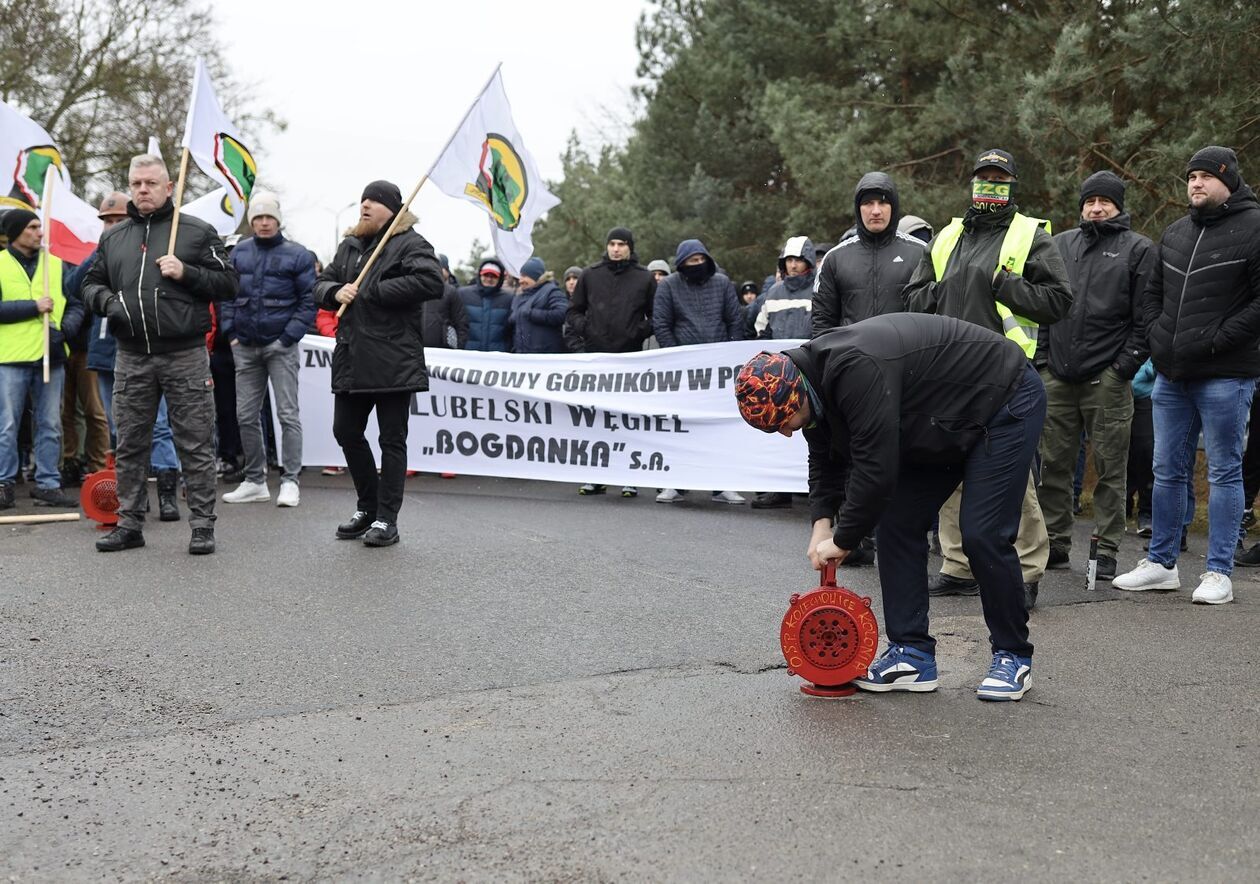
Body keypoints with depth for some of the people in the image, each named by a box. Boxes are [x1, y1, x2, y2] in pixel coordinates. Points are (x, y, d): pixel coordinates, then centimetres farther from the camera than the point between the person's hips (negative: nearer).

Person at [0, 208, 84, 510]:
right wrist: (34, 307, -14)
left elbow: (75, 305, 12)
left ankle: (48, 485, 13)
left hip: (51, 357, 3)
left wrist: (64, 329, -6)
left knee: (50, 426, 6)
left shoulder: (55, 264, 11)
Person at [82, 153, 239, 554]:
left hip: (185, 356, -4)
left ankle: (203, 526, 5)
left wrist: (186, 273, -14)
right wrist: (105, 300, -2)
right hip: (131, 358, 4)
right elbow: (91, 283, 20)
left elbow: (229, 282, 1)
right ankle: (129, 524, 19)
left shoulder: (197, 231, 2)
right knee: (129, 445, 9)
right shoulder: (113, 237, 14)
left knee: (195, 445, -1)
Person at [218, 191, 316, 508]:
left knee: (288, 414, -5)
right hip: (245, 348, 5)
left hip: (281, 346, -4)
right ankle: (255, 480, 16)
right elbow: (225, 294, 14)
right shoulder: (239, 253, 9)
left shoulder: (297, 254, -2)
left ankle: (290, 481, -1)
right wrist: (231, 333, 4)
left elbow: (308, 300, -4)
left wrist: (289, 337, -10)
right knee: (246, 416, 7)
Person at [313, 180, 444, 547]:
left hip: (393, 361, -8)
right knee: (346, 432, 11)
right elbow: (321, 283, 21)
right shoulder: (349, 246, 19)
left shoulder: (410, 244, -4)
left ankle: (386, 519, 6)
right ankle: (368, 507, 26)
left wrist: (371, 291, -17)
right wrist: (335, 291, -5)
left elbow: (431, 282, -20)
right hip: (352, 360, 8)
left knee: (392, 440, -1)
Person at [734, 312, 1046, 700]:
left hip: (1005, 402, -9)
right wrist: (822, 521, -9)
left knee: (982, 535, -14)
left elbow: (876, 468, -35)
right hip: (942, 424, 10)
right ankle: (913, 654, 6)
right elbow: (825, 460, 6)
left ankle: (1013, 657, 4)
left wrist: (843, 540, -24)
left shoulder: (856, 371, -37)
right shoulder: (816, 378, -6)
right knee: (896, 524, 2)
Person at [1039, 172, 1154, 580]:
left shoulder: (1138, 250, 4)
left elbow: (1145, 316, -1)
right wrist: (1043, 357, 8)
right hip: (1057, 377, 4)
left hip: (1107, 380, -4)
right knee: (1053, 464, 6)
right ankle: (1056, 542, 16)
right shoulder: (1060, 245, 17)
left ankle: (1107, 550, 6)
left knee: (1110, 469, 0)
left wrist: (1126, 365, -9)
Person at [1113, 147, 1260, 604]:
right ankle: (1160, 564, 21)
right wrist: (1156, 336, 7)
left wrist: (1215, 340, -17)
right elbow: (1153, 292, 23)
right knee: (1167, 471, 11)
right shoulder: (1175, 233, 15)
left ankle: (1219, 573, 7)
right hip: (1171, 376, 7)